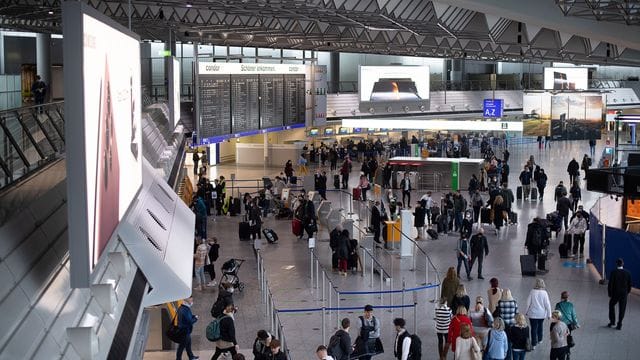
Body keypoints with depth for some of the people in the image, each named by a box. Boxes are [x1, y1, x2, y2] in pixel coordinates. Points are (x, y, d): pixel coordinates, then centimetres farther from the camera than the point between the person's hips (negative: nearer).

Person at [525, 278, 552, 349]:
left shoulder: (532, 292, -12)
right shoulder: (544, 293, -11)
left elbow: (528, 303, -7)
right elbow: (547, 304, -9)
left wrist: (526, 312, 7)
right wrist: (549, 314, 0)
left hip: (533, 314, -2)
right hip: (542, 314, 2)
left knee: (534, 328, 2)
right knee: (540, 326, 24)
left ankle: (533, 344, 0)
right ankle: (539, 340, 40)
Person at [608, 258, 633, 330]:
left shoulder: (613, 273, -14)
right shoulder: (628, 272, -5)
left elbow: (610, 285, -11)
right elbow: (629, 284, 2)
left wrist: (610, 294, 0)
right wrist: (627, 292, 15)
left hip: (615, 293, -2)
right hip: (624, 294, 2)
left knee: (611, 305, 21)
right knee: (622, 309, 9)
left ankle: (612, 321, 19)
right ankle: (619, 325, 11)